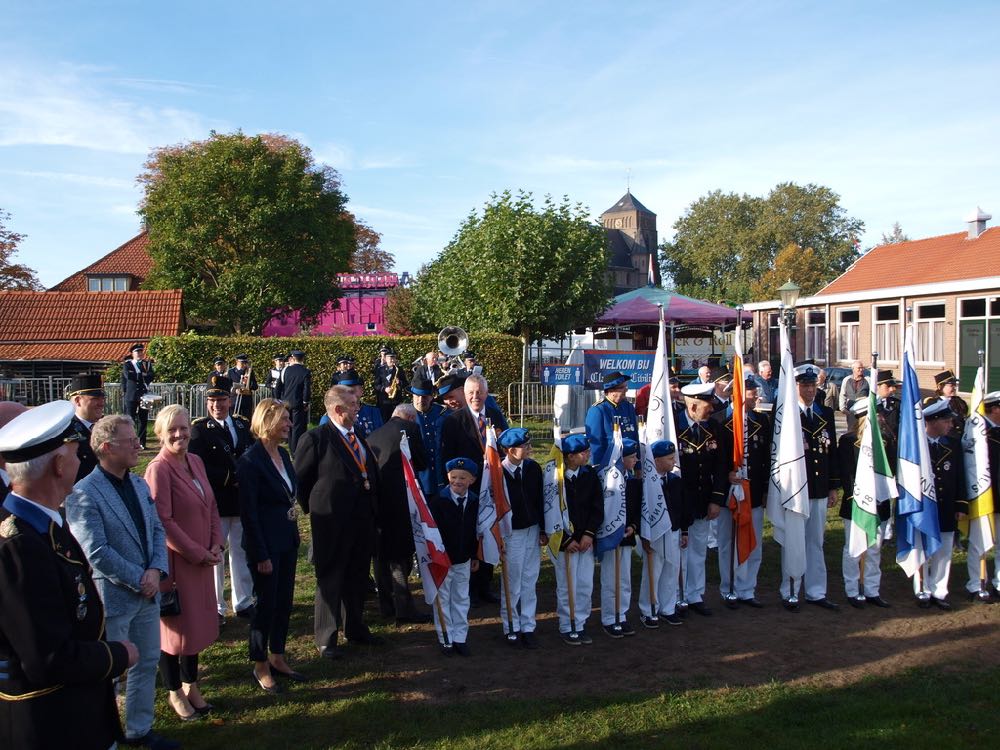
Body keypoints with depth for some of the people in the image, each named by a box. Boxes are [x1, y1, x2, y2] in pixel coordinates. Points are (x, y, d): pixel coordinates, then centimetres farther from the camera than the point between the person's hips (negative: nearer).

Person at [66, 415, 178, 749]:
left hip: (148, 593, 7)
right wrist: (139, 580, -16)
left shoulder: (140, 484, 7)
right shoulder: (84, 494, -17)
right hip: (113, 597, -7)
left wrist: (156, 570, -8)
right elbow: (96, 552, -21)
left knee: (147, 662, 18)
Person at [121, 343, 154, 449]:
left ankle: (142, 443, 8)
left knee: (143, 420, 3)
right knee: (130, 419, -3)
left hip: (144, 396, 2)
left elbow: (151, 377, -1)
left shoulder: (147, 363, 13)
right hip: (131, 396, -2)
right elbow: (127, 375, -13)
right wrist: (142, 375, -7)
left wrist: (135, 375, -9)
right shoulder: (127, 364, 6)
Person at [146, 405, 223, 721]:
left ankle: (191, 685, 32)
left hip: (202, 559, 7)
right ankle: (174, 691, 27)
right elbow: (163, 521, -20)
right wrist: (198, 553, -15)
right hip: (175, 561, -7)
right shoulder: (159, 468, -17)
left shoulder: (195, 461, 6)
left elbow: (211, 506, 11)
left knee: (198, 621, 16)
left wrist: (216, 545, -1)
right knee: (175, 624, 9)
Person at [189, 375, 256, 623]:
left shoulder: (243, 425, 8)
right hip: (215, 502, -5)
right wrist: (231, 478, -18)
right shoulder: (199, 429, -6)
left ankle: (243, 603, 27)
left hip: (244, 500, 5)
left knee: (242, 551, 14)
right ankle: (215, 608, 17)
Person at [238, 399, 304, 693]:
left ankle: (277, 657, 30)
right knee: (266, 603, 5)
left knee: (284, 601, 15)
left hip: (288, 539, 7)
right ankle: (260, 666, 23)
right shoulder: (250, 461, -18)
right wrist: (261, 555, -16)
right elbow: (248, 512, -17)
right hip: (266, 544, -7)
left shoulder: (283, 454, 6)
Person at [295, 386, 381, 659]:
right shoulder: (316, 438, -12)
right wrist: (314, 511, -3)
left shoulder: (360, 439, 10)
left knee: (358, 578, 18)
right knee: (330, 580, 4)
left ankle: (355, 629, 34)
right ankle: (326, 639, 17)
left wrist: (373, 509, 11)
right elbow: (301, 480, -8)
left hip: (363, 520, 7)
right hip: (333, 521, -7)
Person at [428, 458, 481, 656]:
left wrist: (475, 556, 9)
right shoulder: (437, 501, -16)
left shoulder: (474, 501, -2)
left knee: (461, 599, 13)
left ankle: (460, 637, 25)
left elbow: (475, 531, 6)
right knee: (442, 599, 8)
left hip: (463, 560, 4)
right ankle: (446, 639, 20)